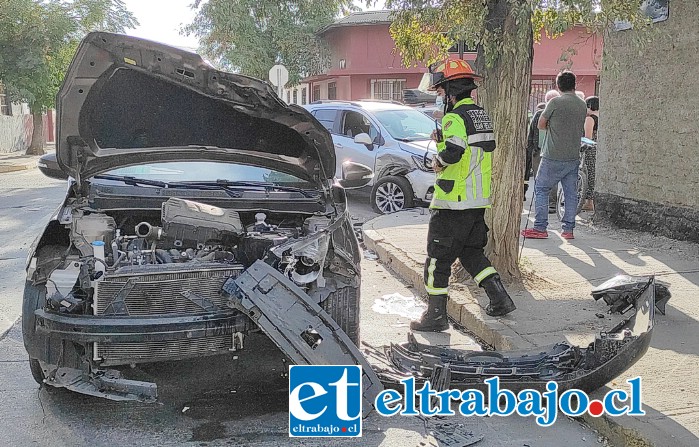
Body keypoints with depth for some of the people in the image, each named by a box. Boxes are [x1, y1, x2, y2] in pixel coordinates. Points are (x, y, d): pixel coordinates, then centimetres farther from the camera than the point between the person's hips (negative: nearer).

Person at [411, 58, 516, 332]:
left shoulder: (455, 117, -17)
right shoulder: (482, 116, 13)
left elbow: (453, 150, -33)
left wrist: (438, 162, -12)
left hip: (453, 202, -9)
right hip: (479, 200, 9)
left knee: (438, 258, 2)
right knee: (471, 253, 22)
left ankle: (436, 315, 8)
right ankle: (500, 299, 16)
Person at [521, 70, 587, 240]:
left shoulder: (555, 102, -10)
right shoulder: (582, 105, 7)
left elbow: (541, 125, -2)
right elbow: (581, 131, 15)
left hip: (553, 158, -5)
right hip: (574, 157, 5)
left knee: (541, 190, 4)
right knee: (571, 193, 8)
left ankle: (540, 228, 2)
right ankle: (569, 229, 11)